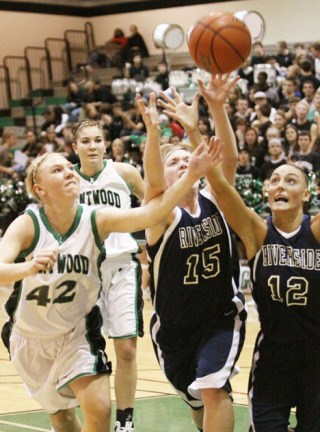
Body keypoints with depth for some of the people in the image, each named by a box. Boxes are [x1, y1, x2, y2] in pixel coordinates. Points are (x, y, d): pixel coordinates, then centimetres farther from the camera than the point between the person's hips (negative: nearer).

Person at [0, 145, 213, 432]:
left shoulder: (97, 220, -17)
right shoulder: (28, 224, -21)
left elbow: (151, 212, -32)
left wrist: (191, 177, -46)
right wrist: (29, 267, -59)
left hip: (77, 334, 0)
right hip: (31, 340, 0)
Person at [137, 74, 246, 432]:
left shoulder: (213, 200, -5)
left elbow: (229, 158, -21)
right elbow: (152, 181, -35)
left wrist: (217, 108, -37)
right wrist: (153, 133, -55)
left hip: (222, 318, 0)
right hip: (174, 328, 0)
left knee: (213, 388, -21)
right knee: (198, 401, 17)